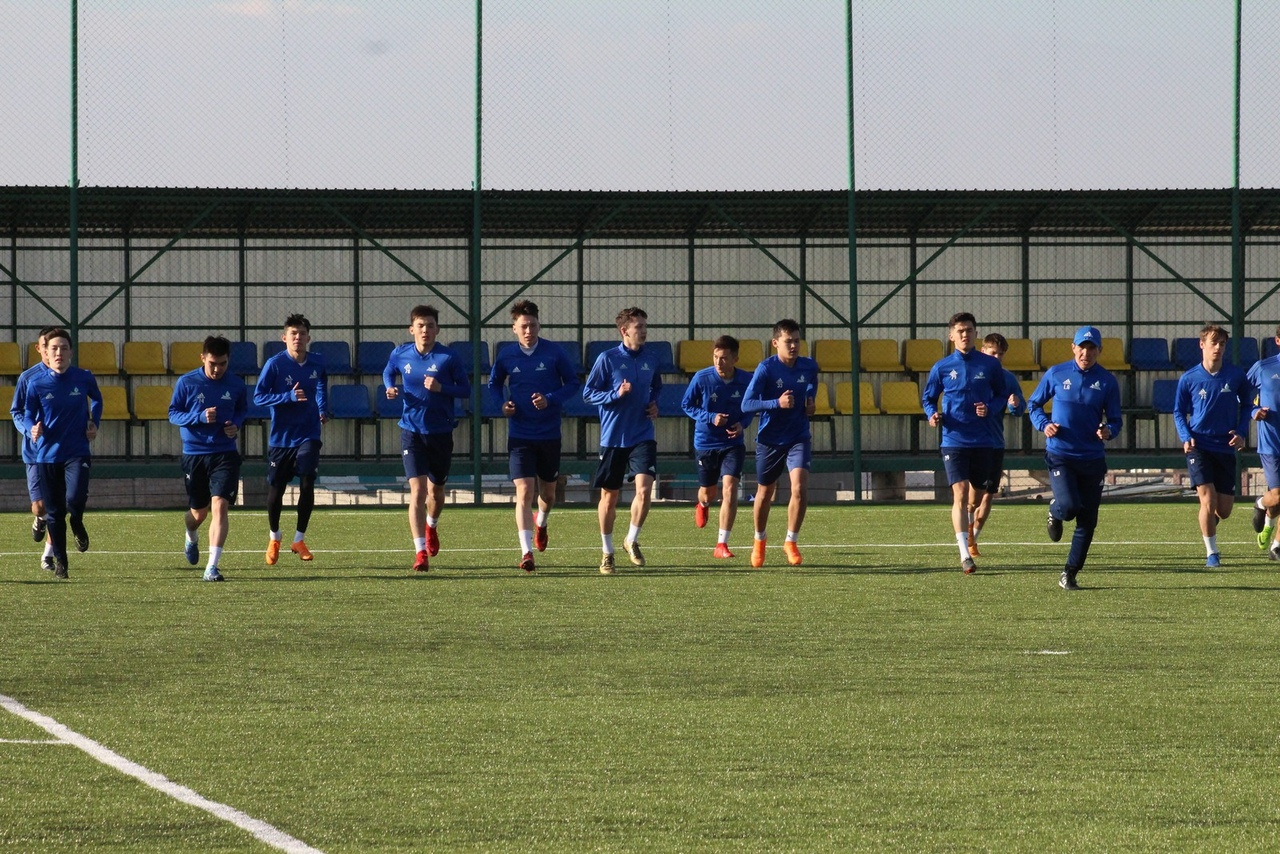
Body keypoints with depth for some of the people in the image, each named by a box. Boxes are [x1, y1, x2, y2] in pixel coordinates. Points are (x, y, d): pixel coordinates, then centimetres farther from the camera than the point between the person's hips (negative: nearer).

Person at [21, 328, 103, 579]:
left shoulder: (84, 378, -3)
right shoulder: (36, 382, -6)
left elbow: (96, 399, 19)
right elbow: (28, 415, 4)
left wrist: (94, 423, 7)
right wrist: (33, 430, -17)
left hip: (77, 452, -1)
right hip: (47, 453, 1)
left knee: (75, 499, -23)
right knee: (54, 513, 5)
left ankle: (77, 525, 13)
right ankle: (60, 561, 22)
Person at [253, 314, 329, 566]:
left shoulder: (317, 363, 0)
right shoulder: (274, 364, -13)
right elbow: (258, 397, -15)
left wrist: (323, 409, 13)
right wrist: (289, 397, -25)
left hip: (308, 434, 2)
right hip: (280, 437, -2)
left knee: (307, 484, -12)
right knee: (276, 490, 5)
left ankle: (299, 539, 3)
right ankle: (274, 538, 29)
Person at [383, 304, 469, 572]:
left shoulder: (448, 357, -7)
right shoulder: (400, 355, -1)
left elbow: (465, 389, -3)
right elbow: (388, 373, 19)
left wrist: (441, 388, -21)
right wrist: (390, 388, -3)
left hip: (441, 432, 0)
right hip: (412, 432, 0)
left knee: (436, 491, 17)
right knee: (417, 490, -14)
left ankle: (431, 527, 50)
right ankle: (420, 552, -15)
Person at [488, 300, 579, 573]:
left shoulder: (554, 352, -5)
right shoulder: (506, 356, -1)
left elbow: (573, 383, 1)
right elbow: (494, 384, 15)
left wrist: (550, 399, -16)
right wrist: (502, 403, -6)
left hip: (549, 434, 1)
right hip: (520, 435, -1)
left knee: (548, 493, 14)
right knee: (524, 492, -14)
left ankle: (541, 523, 49)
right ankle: (526, 552, -17)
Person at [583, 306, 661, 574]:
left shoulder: (651, 360, 6)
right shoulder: (608, 359, -7)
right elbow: (588, 394, -5)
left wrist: (654, 404, 5)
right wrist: (616, 394, -19)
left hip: (643, 436, 2)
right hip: (613, 438, -2)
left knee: (644, 488, -15)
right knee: (610, 496, 6)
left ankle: (632, 540, 7)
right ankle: (607, 552, 22)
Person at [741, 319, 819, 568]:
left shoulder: (809, 367, -2)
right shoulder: (766, 369, -16)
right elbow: (746, 404, -21)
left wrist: (810, 401, 2)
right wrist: (777, 403, -32)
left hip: (798, 438, 2)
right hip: (769, 440, -2)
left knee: (800, 487, -18)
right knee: (765, 493, 12)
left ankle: (791, 542, -2)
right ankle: (759, 541, 37)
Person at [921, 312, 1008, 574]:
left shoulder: (990, 364, 3)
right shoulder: (942, 367, 3)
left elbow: (1003, 395, 11)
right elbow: (927, 397, 12)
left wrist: (990, 409, -10)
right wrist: (932, 414, -9)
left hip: (984, 441, 2)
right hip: (953, 441, -2)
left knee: (978, 493, 10)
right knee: (960, 493, -14)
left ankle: (971, 539, 37)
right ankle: (964, 555, -18)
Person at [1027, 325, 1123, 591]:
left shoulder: (1107, 381, 3)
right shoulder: (1056, 374, 1)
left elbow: (1115, 419, 7)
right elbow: (1033, 404, 13)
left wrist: (1108, 431, -17)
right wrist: (1044, 424, -7)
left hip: (1092, 458, 2)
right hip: (1059, 454, -2)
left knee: (1087, 521, 2)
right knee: (1069, 506, -22)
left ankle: (1069, 574, 16)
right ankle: (1055, 513, 16)